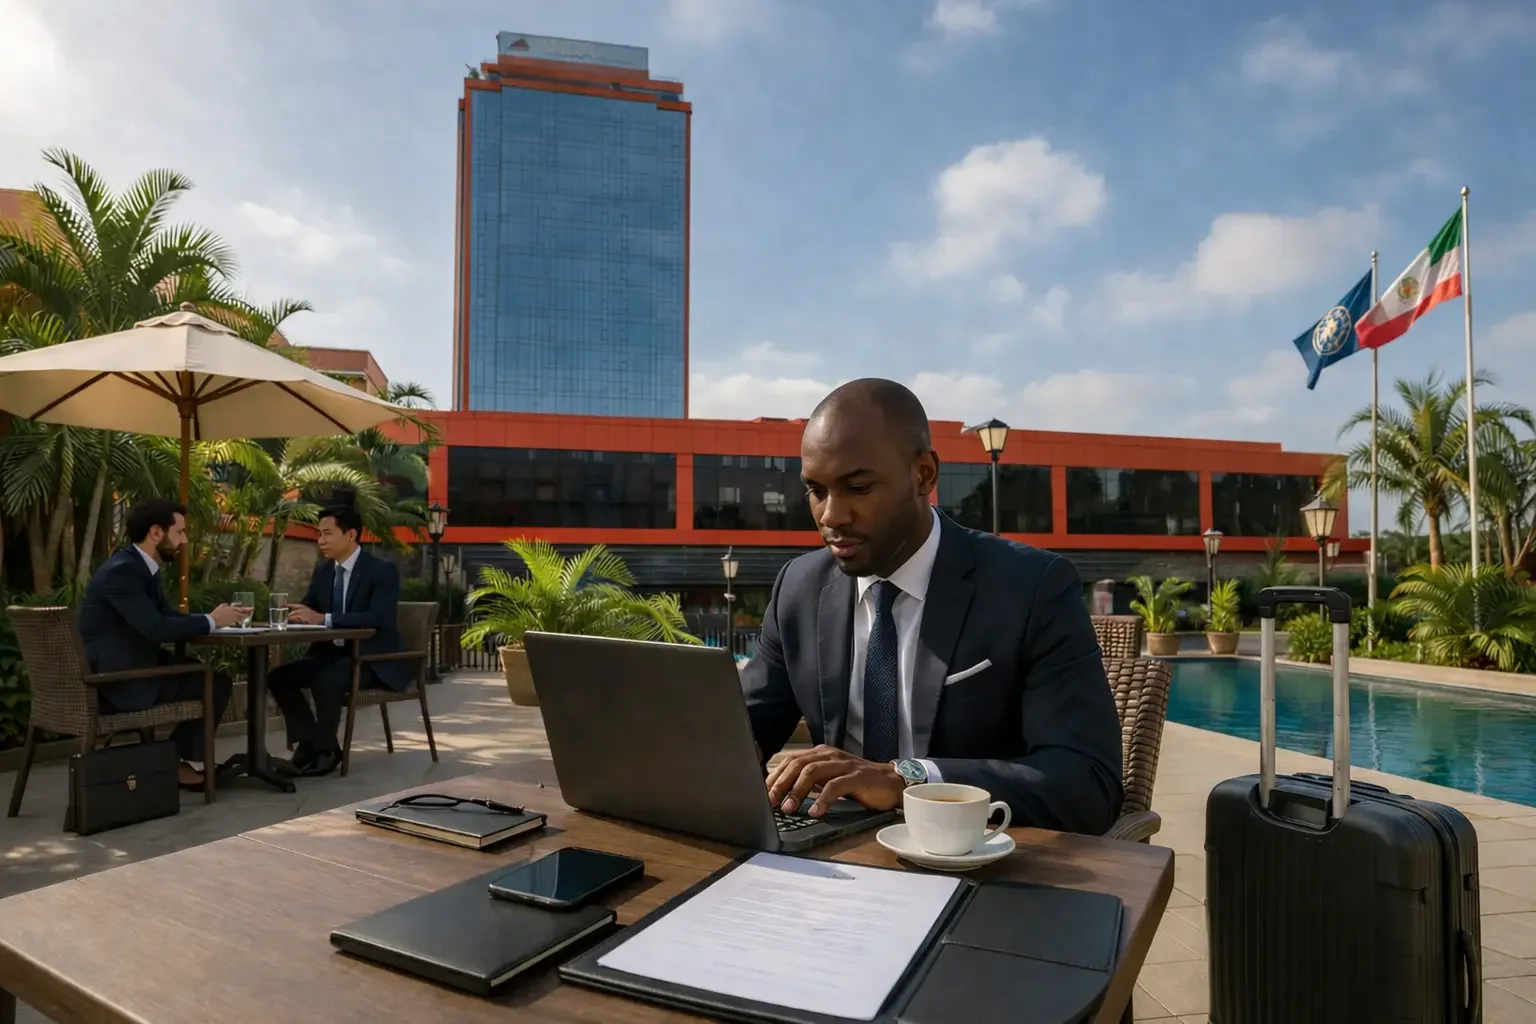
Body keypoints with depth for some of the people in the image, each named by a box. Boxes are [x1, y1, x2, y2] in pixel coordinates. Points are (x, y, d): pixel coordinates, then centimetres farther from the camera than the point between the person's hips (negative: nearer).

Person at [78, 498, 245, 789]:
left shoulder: (141, 567, 10)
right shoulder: (123, 571, -21)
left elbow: (168, 616, 12)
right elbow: (157, 628, -28)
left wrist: (213, 617, -3)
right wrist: (211, 621, -15)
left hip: (132, 668, 9)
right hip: (117, 681, -9)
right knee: (217, 684, -10)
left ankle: (187, 757, 11)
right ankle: (180, 762, 6)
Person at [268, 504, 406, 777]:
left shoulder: (382, 571, -14)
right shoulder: (322, 571, 9)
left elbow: (378, 618, -27)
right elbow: (307, 610, 10)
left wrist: (323, 618, -35)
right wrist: (292, 612, -16)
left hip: (373, 659, -8)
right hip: (331, 652, 8)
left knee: (325, 680, -31)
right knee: (279, 676, -9)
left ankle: (325, 751, -10)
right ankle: (309, 743, 0)